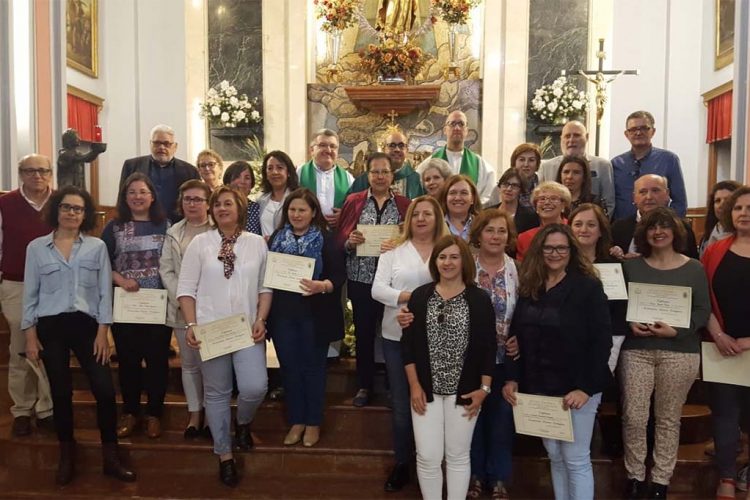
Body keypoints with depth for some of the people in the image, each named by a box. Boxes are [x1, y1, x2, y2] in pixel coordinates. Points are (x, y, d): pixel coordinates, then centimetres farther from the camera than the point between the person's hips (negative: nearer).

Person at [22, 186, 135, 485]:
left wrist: (103, 332, -5)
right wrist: (30, 335, 0)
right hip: (50, 327, 0)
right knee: (61, 392, 8)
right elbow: (30, 294, 6)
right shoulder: (36, 248, 4)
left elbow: (105, 291, 1)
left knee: (105, 390, -6)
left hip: (86, 325, 0)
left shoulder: (97, 246, 3)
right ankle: (67, 457, 26)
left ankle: (110, 458, 9)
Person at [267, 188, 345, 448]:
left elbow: (339, 276, -10)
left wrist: (322, 286, -28)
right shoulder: (276, 238, 8)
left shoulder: (326, 240, -5)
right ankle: (296, 421, 26)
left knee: (313, 367, 8)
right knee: (289, 367, 11)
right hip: (283, 314, 4)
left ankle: (313, 422, 24)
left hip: (314, 315, -3)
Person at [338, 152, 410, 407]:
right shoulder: (353, 201, 6)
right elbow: (340, 238, 5)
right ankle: (364, 385, 22)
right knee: (363, 331, 7)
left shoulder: (404, 204, 6)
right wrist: (349, 241, -16)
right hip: (361, 278, 0)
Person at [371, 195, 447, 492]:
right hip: (397, 336, 1)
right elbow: (377, 289, -6)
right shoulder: (393, 252, 3)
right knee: (401, 404, 12)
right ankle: (402, 464, 29)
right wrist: (409, 296, -19)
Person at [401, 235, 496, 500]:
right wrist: (414, 385, -4)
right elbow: (408, 344, 1)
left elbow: (489, 348, -1)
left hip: (464, 392, -1)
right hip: (426, 390, 1)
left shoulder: (480, 299, -3)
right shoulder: (420, 296, 0)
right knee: (427, 457, 4)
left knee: (458, 456, 12)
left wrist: (484, 388, -5)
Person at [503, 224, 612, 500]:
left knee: (576, 460, 5)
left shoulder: (588, 287, -8)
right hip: (539, 388, 5)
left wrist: (586, 387, -18)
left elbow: (602, 341, -12)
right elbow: (515, 337, 9)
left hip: (576, 389, -4)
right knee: (555, 457, 16)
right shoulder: (528, 288, 6)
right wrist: (512, 378, 1)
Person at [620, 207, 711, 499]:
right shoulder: (631, 266, 7)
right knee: (633, 416, -1)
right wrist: (629, 324, -12)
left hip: (679, 352, 0)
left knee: (668, 418, 7)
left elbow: (703, 311, 0)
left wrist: (675, 331, -14)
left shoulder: (693, 268, 5)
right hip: (636, 350, 1)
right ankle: (635, 476, 16)